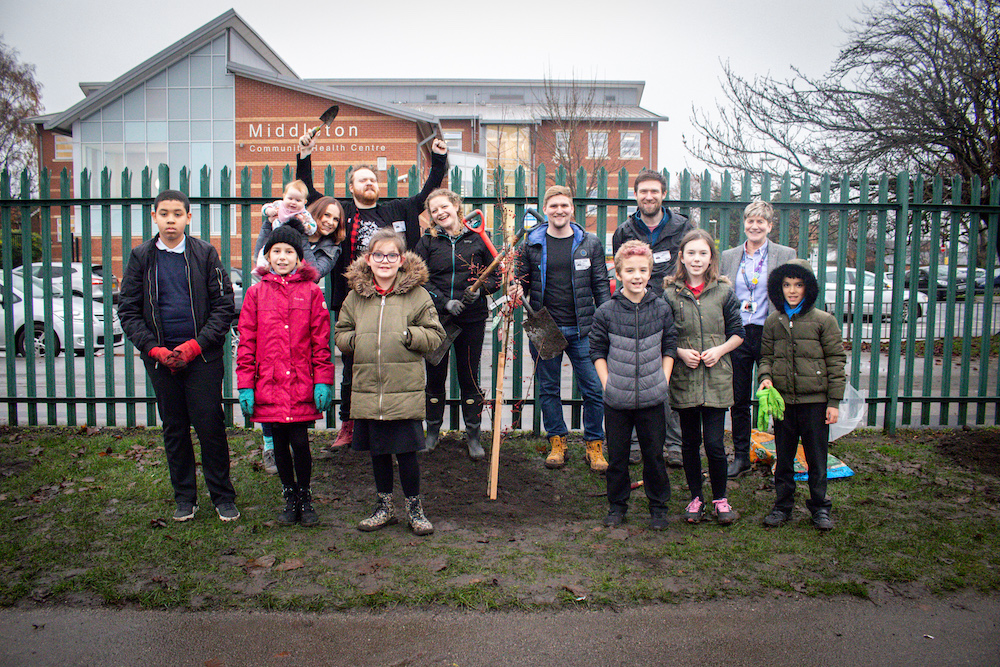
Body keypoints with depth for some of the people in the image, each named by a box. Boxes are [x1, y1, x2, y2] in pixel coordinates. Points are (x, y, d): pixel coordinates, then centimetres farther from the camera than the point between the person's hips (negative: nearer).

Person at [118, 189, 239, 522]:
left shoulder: (205, 253, 1)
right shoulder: (141, 257, 6)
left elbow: (224, 306, -2)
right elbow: (128, 310, 6)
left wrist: (196, 345, -11)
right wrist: (152, 348, -7)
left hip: (202, 356, -2)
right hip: (160, 357, 2)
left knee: (210, 426, -2)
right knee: (174, 429, 10)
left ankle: (223, 495, 12)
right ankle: (184, 497, 23)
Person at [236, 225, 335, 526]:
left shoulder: (312, 291, 2)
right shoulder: (256, 292, 6)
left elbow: (321, 340, 1)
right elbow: (246, 341, 5)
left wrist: (323, 381, -4)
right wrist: (245, 385, 1)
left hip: (301, 385, -2)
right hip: (268, 385, 2)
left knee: (300, 442, 0)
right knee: (280, 443, 11)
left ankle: (305, 498, 21)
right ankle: (290, 498, 28)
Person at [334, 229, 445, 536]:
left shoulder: (417, 294, -1)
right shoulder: (356, 295, 8)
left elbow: (435, 334, 0)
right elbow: (340, 332, 17)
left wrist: (408, 335, -15)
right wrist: (354, 340, -3)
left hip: (405, 389, -3)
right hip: (367, 388, 4)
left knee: (406, 450, 2)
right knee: (377, 450, 15)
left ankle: (414, 508, 21)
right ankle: (384, 507, 32)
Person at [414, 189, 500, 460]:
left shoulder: (478, 239, 5)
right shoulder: (427, 242, 5)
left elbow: (496, 276, 8)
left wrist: (480, 289, -12)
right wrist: (445, 302, -13)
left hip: (472, 319, 0)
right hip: (436, 317, 1)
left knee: (469, 376, 5)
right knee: (435, 375, 8)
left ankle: (473, 435, 16)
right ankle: (433, 431, 25)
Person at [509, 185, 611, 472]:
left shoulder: (590, 244, 4)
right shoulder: (531, 244, 4)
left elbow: (601, 286, 6)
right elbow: (522, 281, 11)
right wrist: (517, 289, -13)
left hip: (582, 329, -1)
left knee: (593, 388, 0)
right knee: (548, 389, 9)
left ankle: (594, 446, 16)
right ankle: (558, 442, 24)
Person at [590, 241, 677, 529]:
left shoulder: (662, 309, -1)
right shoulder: (606, 311, -6)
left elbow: (670, 347, 9)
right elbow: (597, 351, 3)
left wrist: (663, 380, 1)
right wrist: (607, 383, -4)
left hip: (652, 398, 1)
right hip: (617, 398, 0)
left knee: (654, 455, 10)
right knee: (617, 456, 11)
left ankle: (658, 507, 27)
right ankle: (617, 506, 28)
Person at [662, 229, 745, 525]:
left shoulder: (724, 292, 1)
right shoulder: (670, 294, 1)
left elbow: (737, 333, 7)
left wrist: (719, 350, -10)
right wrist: (681, 352, -10)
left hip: (716, 378, -1)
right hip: (684, 378, 1)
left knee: (714, 443, -2)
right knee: (690, 442, 11)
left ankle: (720, 498, 20)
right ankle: (696, 498, 26)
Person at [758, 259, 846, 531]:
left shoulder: (824, 320, -3)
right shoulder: (773, 321, 6)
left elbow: (836, 361, -2)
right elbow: (766, 355, 16)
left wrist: (834, 401, -5)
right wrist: (765, 377, -6)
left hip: (815, 401, -3)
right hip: (783, 400, 3)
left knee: (817, 457, 7)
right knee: (783, 457, 12)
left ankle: (820, 508, 23)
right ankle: (783, 506, 26)